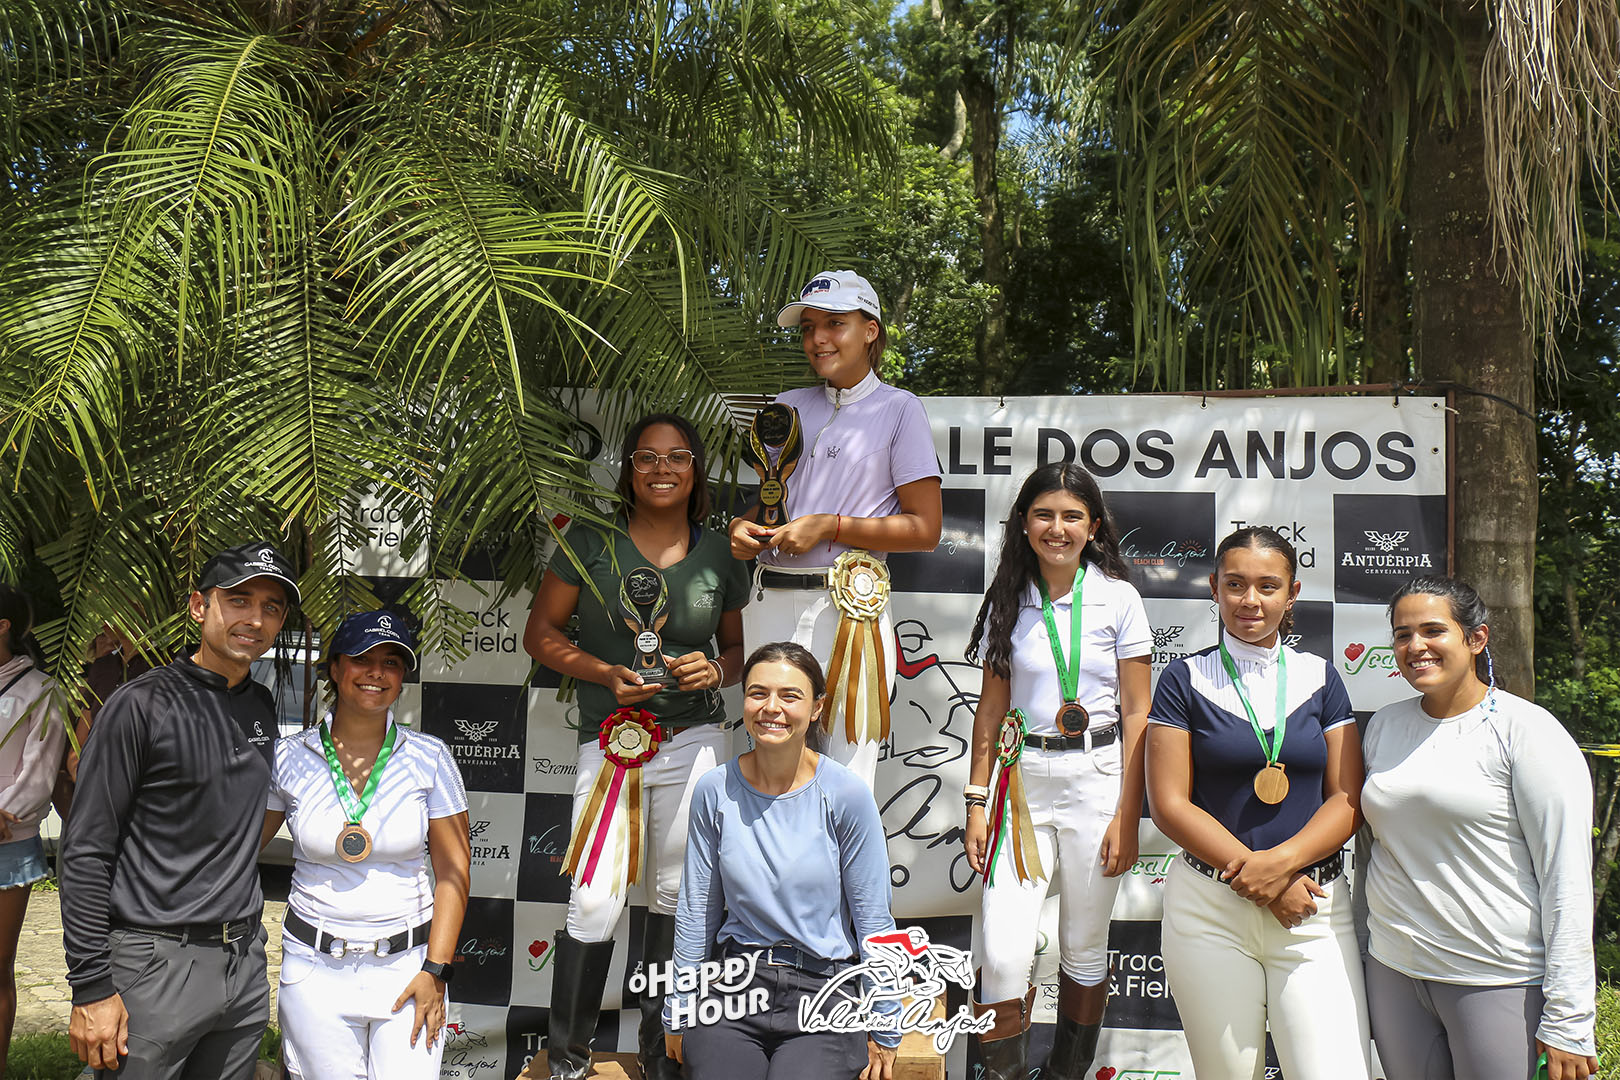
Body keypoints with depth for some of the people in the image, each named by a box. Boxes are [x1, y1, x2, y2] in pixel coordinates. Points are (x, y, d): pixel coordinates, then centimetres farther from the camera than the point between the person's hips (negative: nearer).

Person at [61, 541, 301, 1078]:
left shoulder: (263, 707, 9)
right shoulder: (142, 703, -10)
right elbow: (86, 851, -11)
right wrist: (91, 987, -14)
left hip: (244, 962, 6)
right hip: (156, 964, -6)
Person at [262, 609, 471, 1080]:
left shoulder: (428, 757, -3)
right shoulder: (289, 757, -1)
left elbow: (452, 869, -2)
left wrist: (435, 969, -7)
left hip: (407, 964, 0)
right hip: (315, 966, 1)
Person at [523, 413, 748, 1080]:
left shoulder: (719, 555, 6)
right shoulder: (591, 543, -2)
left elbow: (739, 646, 17)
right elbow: (541, 634, 2)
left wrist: (715, 670, -6)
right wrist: (607, 674, -12)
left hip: (695, 741, 3)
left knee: (675, 897, 11)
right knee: (595, 906, -5)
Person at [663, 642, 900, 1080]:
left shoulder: (846, 794, -8)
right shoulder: (714, 791, -1)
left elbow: (873, 917, -1)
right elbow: (696, 910, 9)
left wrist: (885, 1032, 2)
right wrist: (679, 1012, 12)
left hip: (825, 991, -1)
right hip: (734, 985, 2)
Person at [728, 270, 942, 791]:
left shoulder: (898, 408, 3)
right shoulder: (788, 407, 18)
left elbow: (925, 528, -4)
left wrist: (828, 526, -11)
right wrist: (741, 525, 3)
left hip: (849, 606, -5)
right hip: (770, 604, 5)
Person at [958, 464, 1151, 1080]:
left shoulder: (1118, 598, -1)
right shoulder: (1009, 601, 5)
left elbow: (1137, 714, -2)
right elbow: (992, 709, 8)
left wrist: (1127, 816, -7)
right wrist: (977, 802, 2)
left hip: (1097, 779, -1)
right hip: (1025, 781, 1)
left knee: (1084, 949, 10)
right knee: (1004, 954, -9)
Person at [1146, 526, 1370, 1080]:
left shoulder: (1319, 677, 8)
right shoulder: (1185, 679, 2)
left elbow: (1347, 799, 3)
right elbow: (1169, 804, -4)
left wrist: (1282, 861, -14)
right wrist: (1260, 877, -12)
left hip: (1315, 909, 1)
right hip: (1210, 909, -1)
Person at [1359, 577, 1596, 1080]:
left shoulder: (1527, 731, -7)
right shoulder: (1384, 725, 9)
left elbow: (1567, 881, -10)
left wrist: (1567, 1022, -13)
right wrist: (1362, 953, 14)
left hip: (1499, 982, -5)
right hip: (1393, 973, 5)